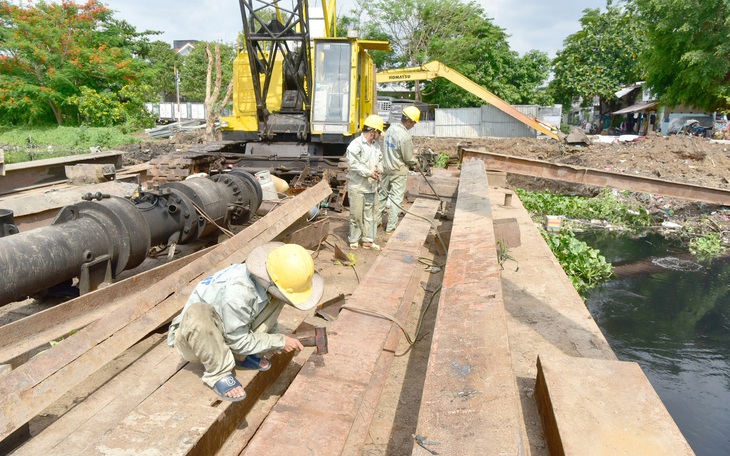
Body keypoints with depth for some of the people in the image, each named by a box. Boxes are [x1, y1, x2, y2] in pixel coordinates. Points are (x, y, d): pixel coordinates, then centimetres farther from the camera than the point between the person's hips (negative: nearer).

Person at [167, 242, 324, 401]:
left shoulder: (267, 279, -14)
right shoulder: (238, 291, -38)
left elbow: (267, 317, 8)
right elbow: (238, 341, -24)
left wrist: (276, 340, -2)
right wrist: (279, 342, -18)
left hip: (227, 331, 7)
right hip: (193, 334, -7)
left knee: (275, 300, -10)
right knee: (198, 313, -42)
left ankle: (241, 355, -1)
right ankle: (219, 373, -18)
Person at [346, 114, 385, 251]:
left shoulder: (376, 145, 10)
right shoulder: (356, 144, -13)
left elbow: (380, 160, 21)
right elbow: (353, 163, -20)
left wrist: (379, 169, -2)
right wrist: (369, 173, -23)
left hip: (371, 186, 7)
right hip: (357, 186, -7)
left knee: (369, 214, 11)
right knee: (356, 214, 2)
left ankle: (368, 240, 20)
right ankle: (353, 240, 17)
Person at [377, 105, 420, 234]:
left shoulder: (390, 129, 1)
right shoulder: (405, 136, -23)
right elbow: (408, 158, -16)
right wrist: (415, 163, 3)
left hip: (386, 167, 7)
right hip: (398, 171, -7)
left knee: (383, 193, 18)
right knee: (396, 198, 2)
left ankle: (376, 219, 28)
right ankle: (391, 227, 8)